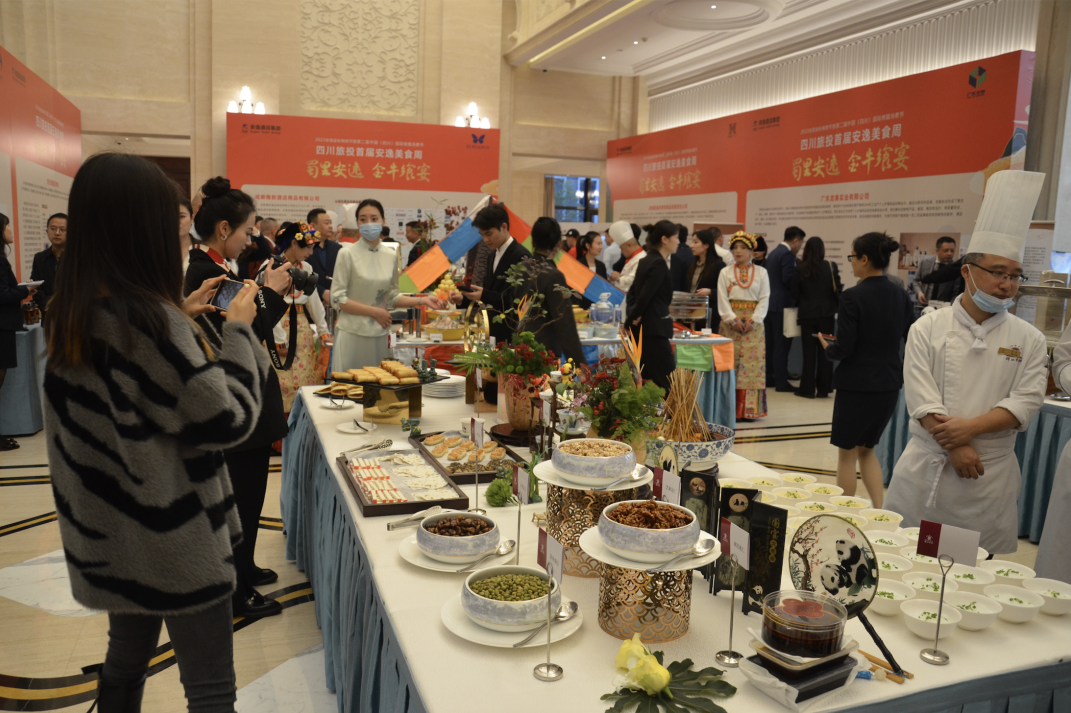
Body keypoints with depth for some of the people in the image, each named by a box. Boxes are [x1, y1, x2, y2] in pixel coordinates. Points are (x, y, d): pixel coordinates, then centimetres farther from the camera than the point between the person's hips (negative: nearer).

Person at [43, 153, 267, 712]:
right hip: (172, 538, -8)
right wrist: (237, 330, -11)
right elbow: (227, 419, -21)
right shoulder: (151, 317, -25)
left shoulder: (67, 315, 1)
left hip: (109, 533, 9)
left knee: (126, 656, 26)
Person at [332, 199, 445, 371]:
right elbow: (338, 299, -7)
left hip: (379, 335, 4)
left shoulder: (391, 255, 8)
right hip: (353, 333, -4)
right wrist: (375, 312, -10)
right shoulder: (348, 254, -5)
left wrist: (421, 300, 2)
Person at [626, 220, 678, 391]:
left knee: (647, 380, 12)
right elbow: (645, 296, -20)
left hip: (642, 328, 10)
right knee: (668, 383, -8)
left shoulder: (645, 260, 14)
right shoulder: (659, 263, -14)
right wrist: (634, 317, -6)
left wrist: (633, 316, 5)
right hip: (654, 328, -10)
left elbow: (632, 293, 17)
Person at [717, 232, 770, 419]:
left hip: (753, 324, 0)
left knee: (753, 363, -4)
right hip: (730, 323, 0)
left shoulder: (761, 272, 7)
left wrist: (753, 320, -10)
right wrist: (734, 320, -11)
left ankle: (749, 409, 0)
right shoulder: (725, 272, 7)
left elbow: (764, 299, 3)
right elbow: (722, 300, 1)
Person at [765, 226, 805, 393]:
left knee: (770, 343, 12)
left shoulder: (773, 253, 16)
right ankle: (781, 382, -3)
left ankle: (769, 377, 18)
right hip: (782, 304, -9)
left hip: (770, 302, 9)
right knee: (782, 344, -6)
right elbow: (788, 280, -20)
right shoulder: (788, 254, -13)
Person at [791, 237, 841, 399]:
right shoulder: (831, 267, -6)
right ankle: (823, 388, 12)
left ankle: (808, 388, 9)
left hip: (807, 314, 0)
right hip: (826, 313, 1)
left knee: (809, 351, 7)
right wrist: (836, 307, 12)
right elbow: (837, 290, -4)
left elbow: (795, 294, -3)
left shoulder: (800, 269, -7)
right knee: (824, 350, 8)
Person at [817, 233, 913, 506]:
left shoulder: (853, 297, -17)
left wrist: (827, 346, 3)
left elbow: (844, 348, -17)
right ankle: (879, 509, 16)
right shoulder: (900, 296, 2)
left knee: (847, 452, 10)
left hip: (856, 384, -6)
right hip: (889, 384, 6)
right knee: (867, 448, 22)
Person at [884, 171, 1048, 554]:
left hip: (991, 473, 1)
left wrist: (970, 426, -17)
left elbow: (1025, 402, -4)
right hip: (926, 467, -1)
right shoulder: (928, 328, 0)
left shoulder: (1029, 340, 5)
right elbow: (921, 396, -8)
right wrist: (955, 446, -15)